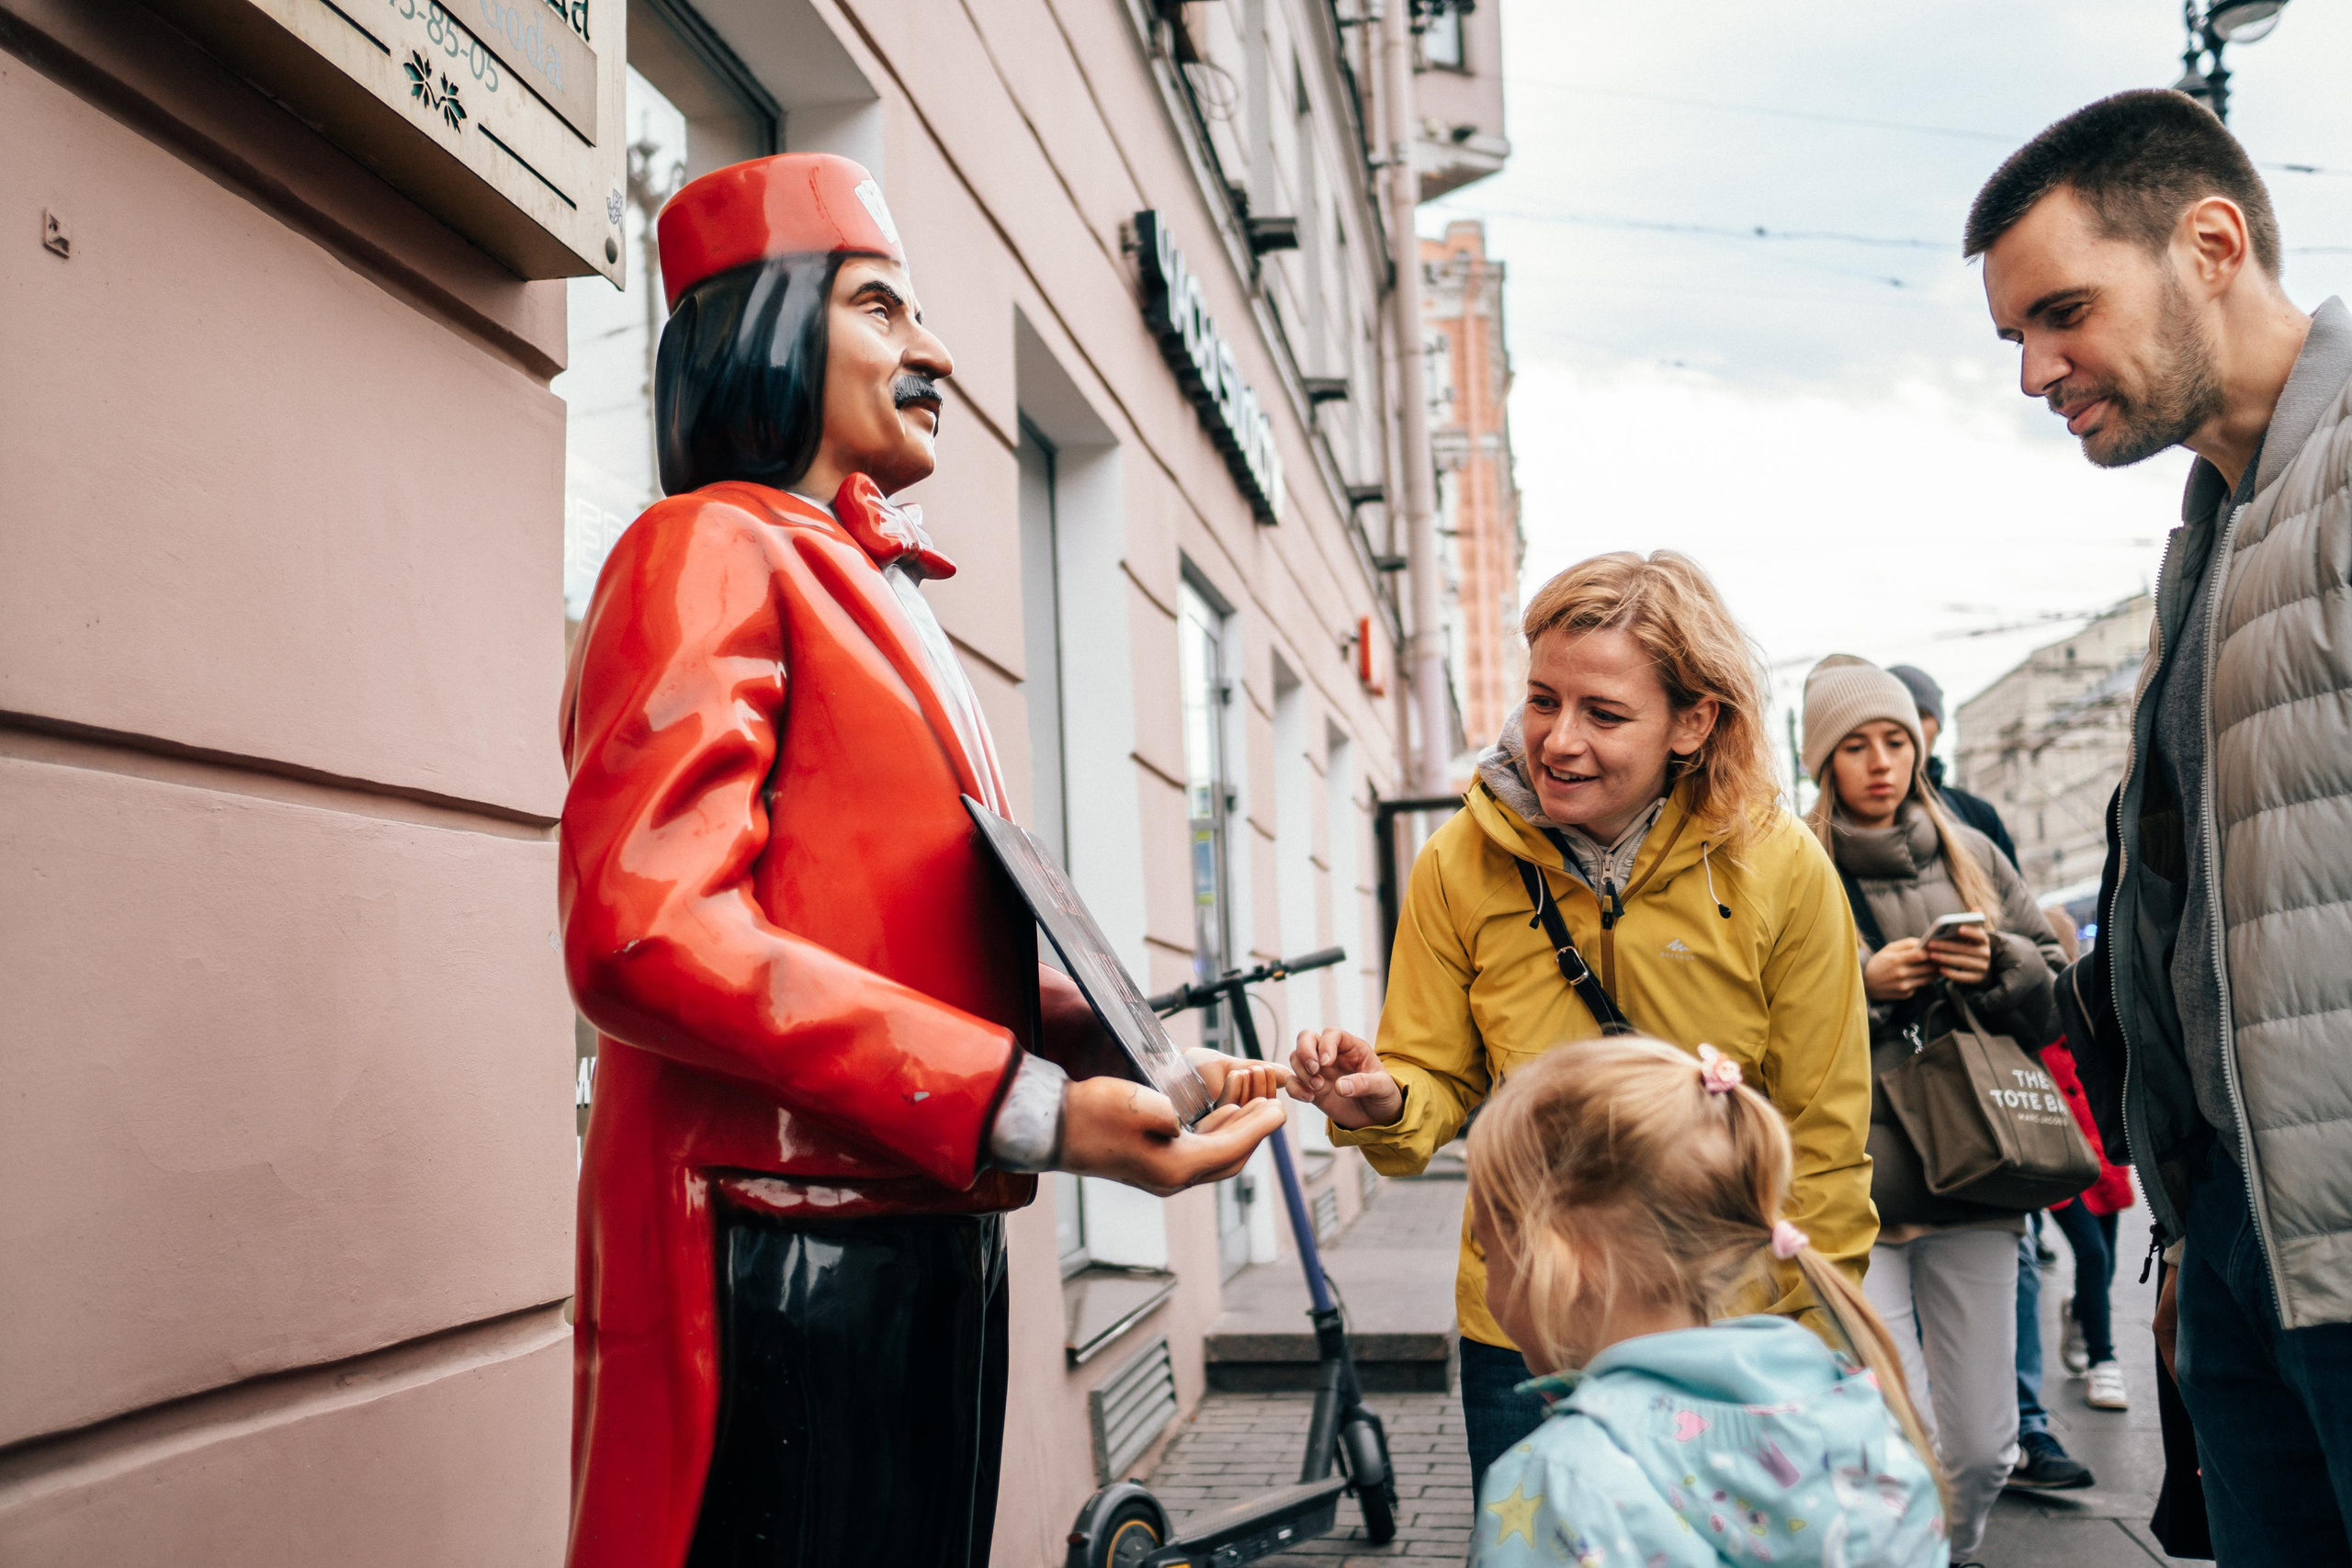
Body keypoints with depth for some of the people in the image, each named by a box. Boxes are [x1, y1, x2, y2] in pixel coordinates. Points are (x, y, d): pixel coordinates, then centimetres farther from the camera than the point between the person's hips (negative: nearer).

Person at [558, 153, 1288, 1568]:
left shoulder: (881, 600, 20)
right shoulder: (711, 550, -7)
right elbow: (644, 931, -21)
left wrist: (1124, 1055, 3)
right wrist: (1026, 1111, -24)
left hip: (933, 1251, 9)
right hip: (788, 1275, -9)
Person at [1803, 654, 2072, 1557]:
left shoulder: (1971, 857, 14)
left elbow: (2051, 998, 15)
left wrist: (1998, 966, -5)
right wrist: (1861, 982, -14)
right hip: (1855, 1192, -4)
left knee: (1984, 1449, 8)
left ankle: (1954, 1552, 35)